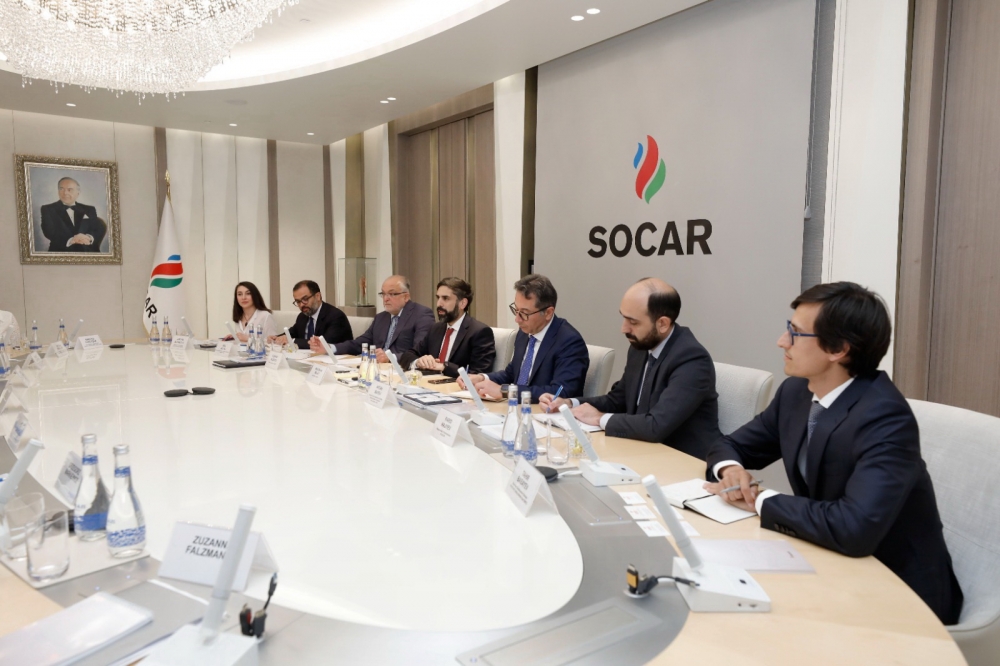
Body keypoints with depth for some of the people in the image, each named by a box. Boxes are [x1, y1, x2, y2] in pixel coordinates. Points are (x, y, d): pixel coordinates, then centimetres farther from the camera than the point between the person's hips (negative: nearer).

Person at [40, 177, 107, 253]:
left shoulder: (89, 210, 18)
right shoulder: (48, 209, 12)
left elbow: (99, 230, 7)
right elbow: (50, 232, -2)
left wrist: (89, 238, -16)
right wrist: (70, 240, -21)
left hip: (88, 253, 1)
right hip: (61, 252, -1)